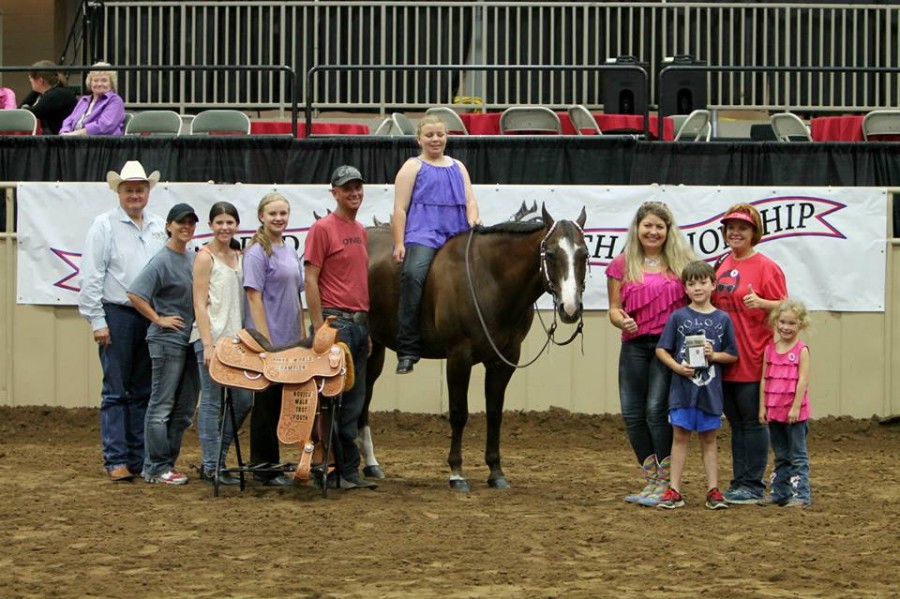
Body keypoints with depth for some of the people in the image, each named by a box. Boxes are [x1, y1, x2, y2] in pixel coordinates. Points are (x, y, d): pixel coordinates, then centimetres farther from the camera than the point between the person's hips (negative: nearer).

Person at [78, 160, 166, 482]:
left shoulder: (159, 227, 10)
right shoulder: (104, 226, -3)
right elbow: (91, 277, -5)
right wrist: (97, 320, -10)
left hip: (154, 317, 4)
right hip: (118, 315, -4)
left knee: (144, 392, 9)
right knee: (116, 392, -2)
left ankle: (140, 457, 14)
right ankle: (116, 460, 0)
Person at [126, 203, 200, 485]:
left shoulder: (193, 259, 11)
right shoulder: (162, 261, -12)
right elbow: (135, 294, -19)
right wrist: (158, 319, -15)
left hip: (190, 340, 8)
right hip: (167, 340, -8)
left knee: (184, 408, 11)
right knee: (162, 405, -3)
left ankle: (167, 463, 19)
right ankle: (156, 468, 2)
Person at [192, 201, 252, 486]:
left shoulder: (240, 257, 14)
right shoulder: (205, 257, -5)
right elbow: (200, 304, -10)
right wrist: (208, 344, -16)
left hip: (237, 338, 7)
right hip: (212, 337, -7)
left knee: (242, 400, 7)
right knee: (212, 403, -3)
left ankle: (218, 458, 20)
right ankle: (211, 467, 2)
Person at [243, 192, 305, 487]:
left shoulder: (290, 252, 13)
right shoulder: (257, 252, -9)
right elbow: (254, 298, -14)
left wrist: (302, 336, 14)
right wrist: (266, 341, -19)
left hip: (289, 341, 7)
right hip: (267, 340, -7)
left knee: (279, 402, 11)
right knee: (267, 402, -2)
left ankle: (270, 464, 17)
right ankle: (263, 467, 5)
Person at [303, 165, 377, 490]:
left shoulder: (361, 231, 17)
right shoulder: (323, 228, -7)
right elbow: (310, 279, -11)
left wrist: (367, 328, 18)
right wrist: (319, 328, -16)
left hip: (359, 322, 8)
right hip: (335, 320, -8)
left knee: (354, 401, 10)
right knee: (332, 399, -6)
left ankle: (350, 471, 14)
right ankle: (337, 469, -3)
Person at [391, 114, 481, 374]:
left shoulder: (457, 167, 24)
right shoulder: (413, 167, 11)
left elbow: (470, 200, 20)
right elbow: (400, 209, 4)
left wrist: (473, 221, -4)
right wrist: (399, 244, -7)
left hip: (456, 235, 6)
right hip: (422, 235, -6)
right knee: (413, 274, -31)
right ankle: (407, 350, -34)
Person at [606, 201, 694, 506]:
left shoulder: (681, 263, 5)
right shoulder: (622, 265, 8)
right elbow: (614, 307, 8)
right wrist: (620, 319, -15)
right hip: (634, 345, 3)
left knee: (657, 409, -11)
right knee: (632, 414, 2)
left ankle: (664, 484, -4)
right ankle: (651, 481, 14)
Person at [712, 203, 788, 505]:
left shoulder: (766, 267, -7)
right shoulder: (722, 265, 13)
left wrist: (760, 303, -25)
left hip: (752, 360, -7)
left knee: (753, 421, -1)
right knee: (736, 423, 12)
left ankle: (753, 485, 3)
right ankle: (739, 482, 18)